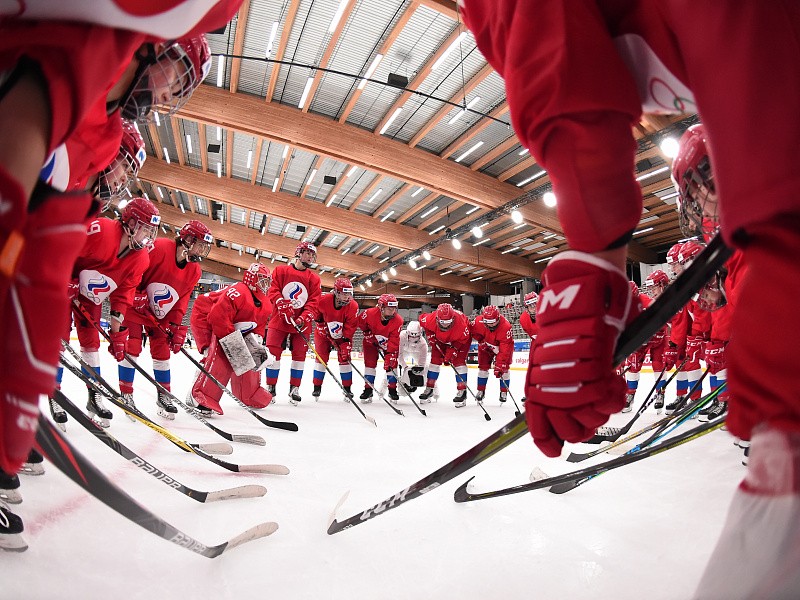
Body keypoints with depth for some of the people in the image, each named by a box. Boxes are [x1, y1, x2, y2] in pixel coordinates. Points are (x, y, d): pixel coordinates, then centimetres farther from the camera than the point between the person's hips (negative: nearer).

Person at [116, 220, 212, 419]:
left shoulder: (194, 271, -4)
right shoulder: (159, 248, -24)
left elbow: (182, 300, 0)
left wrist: (176, 326, -6)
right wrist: (135, 295, -22)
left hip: (161, 315, 6)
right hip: (135, 307, -5)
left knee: (162, 352, 5)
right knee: (131, 348, -7)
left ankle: (164, 396, 15)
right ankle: (126, 393, 7)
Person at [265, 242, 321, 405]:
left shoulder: (314, 279, 5)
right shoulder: (280, 271, 2)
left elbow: (314, 303, -3)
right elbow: (273, 290, -5)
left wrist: (304, 319, -18)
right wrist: (283, 306, -22)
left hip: (302, 323, 2)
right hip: (279, 319, -1)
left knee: (299, 354, 3)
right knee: (273, 352, -4)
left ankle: (294, 389, 15)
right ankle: (270, 387, 9)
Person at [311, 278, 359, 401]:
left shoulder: (353, 306, -25)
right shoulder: (323, 300, -28)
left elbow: (350, 328, -21)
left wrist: (346, 343, -25)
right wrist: (321, 324, -10)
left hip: (343, 335, 0)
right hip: (324, 333, 0)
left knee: (345, 358, -5)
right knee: (321, 357, -3)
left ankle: (347, 388, 6)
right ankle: (317, 387, 10)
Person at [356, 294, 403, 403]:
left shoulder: (398, 321, -30)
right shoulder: (369, 313, -33)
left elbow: (394, 342, -28)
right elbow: (360, 322, -9)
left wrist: (389, 357, -33)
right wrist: (368, 333, -12)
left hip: (389, 343, 1)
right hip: (371, 341, 0)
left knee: (391, 364, -6)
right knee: (370, 363, -6)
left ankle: (392, 390, 8)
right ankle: (368, 390, 5)